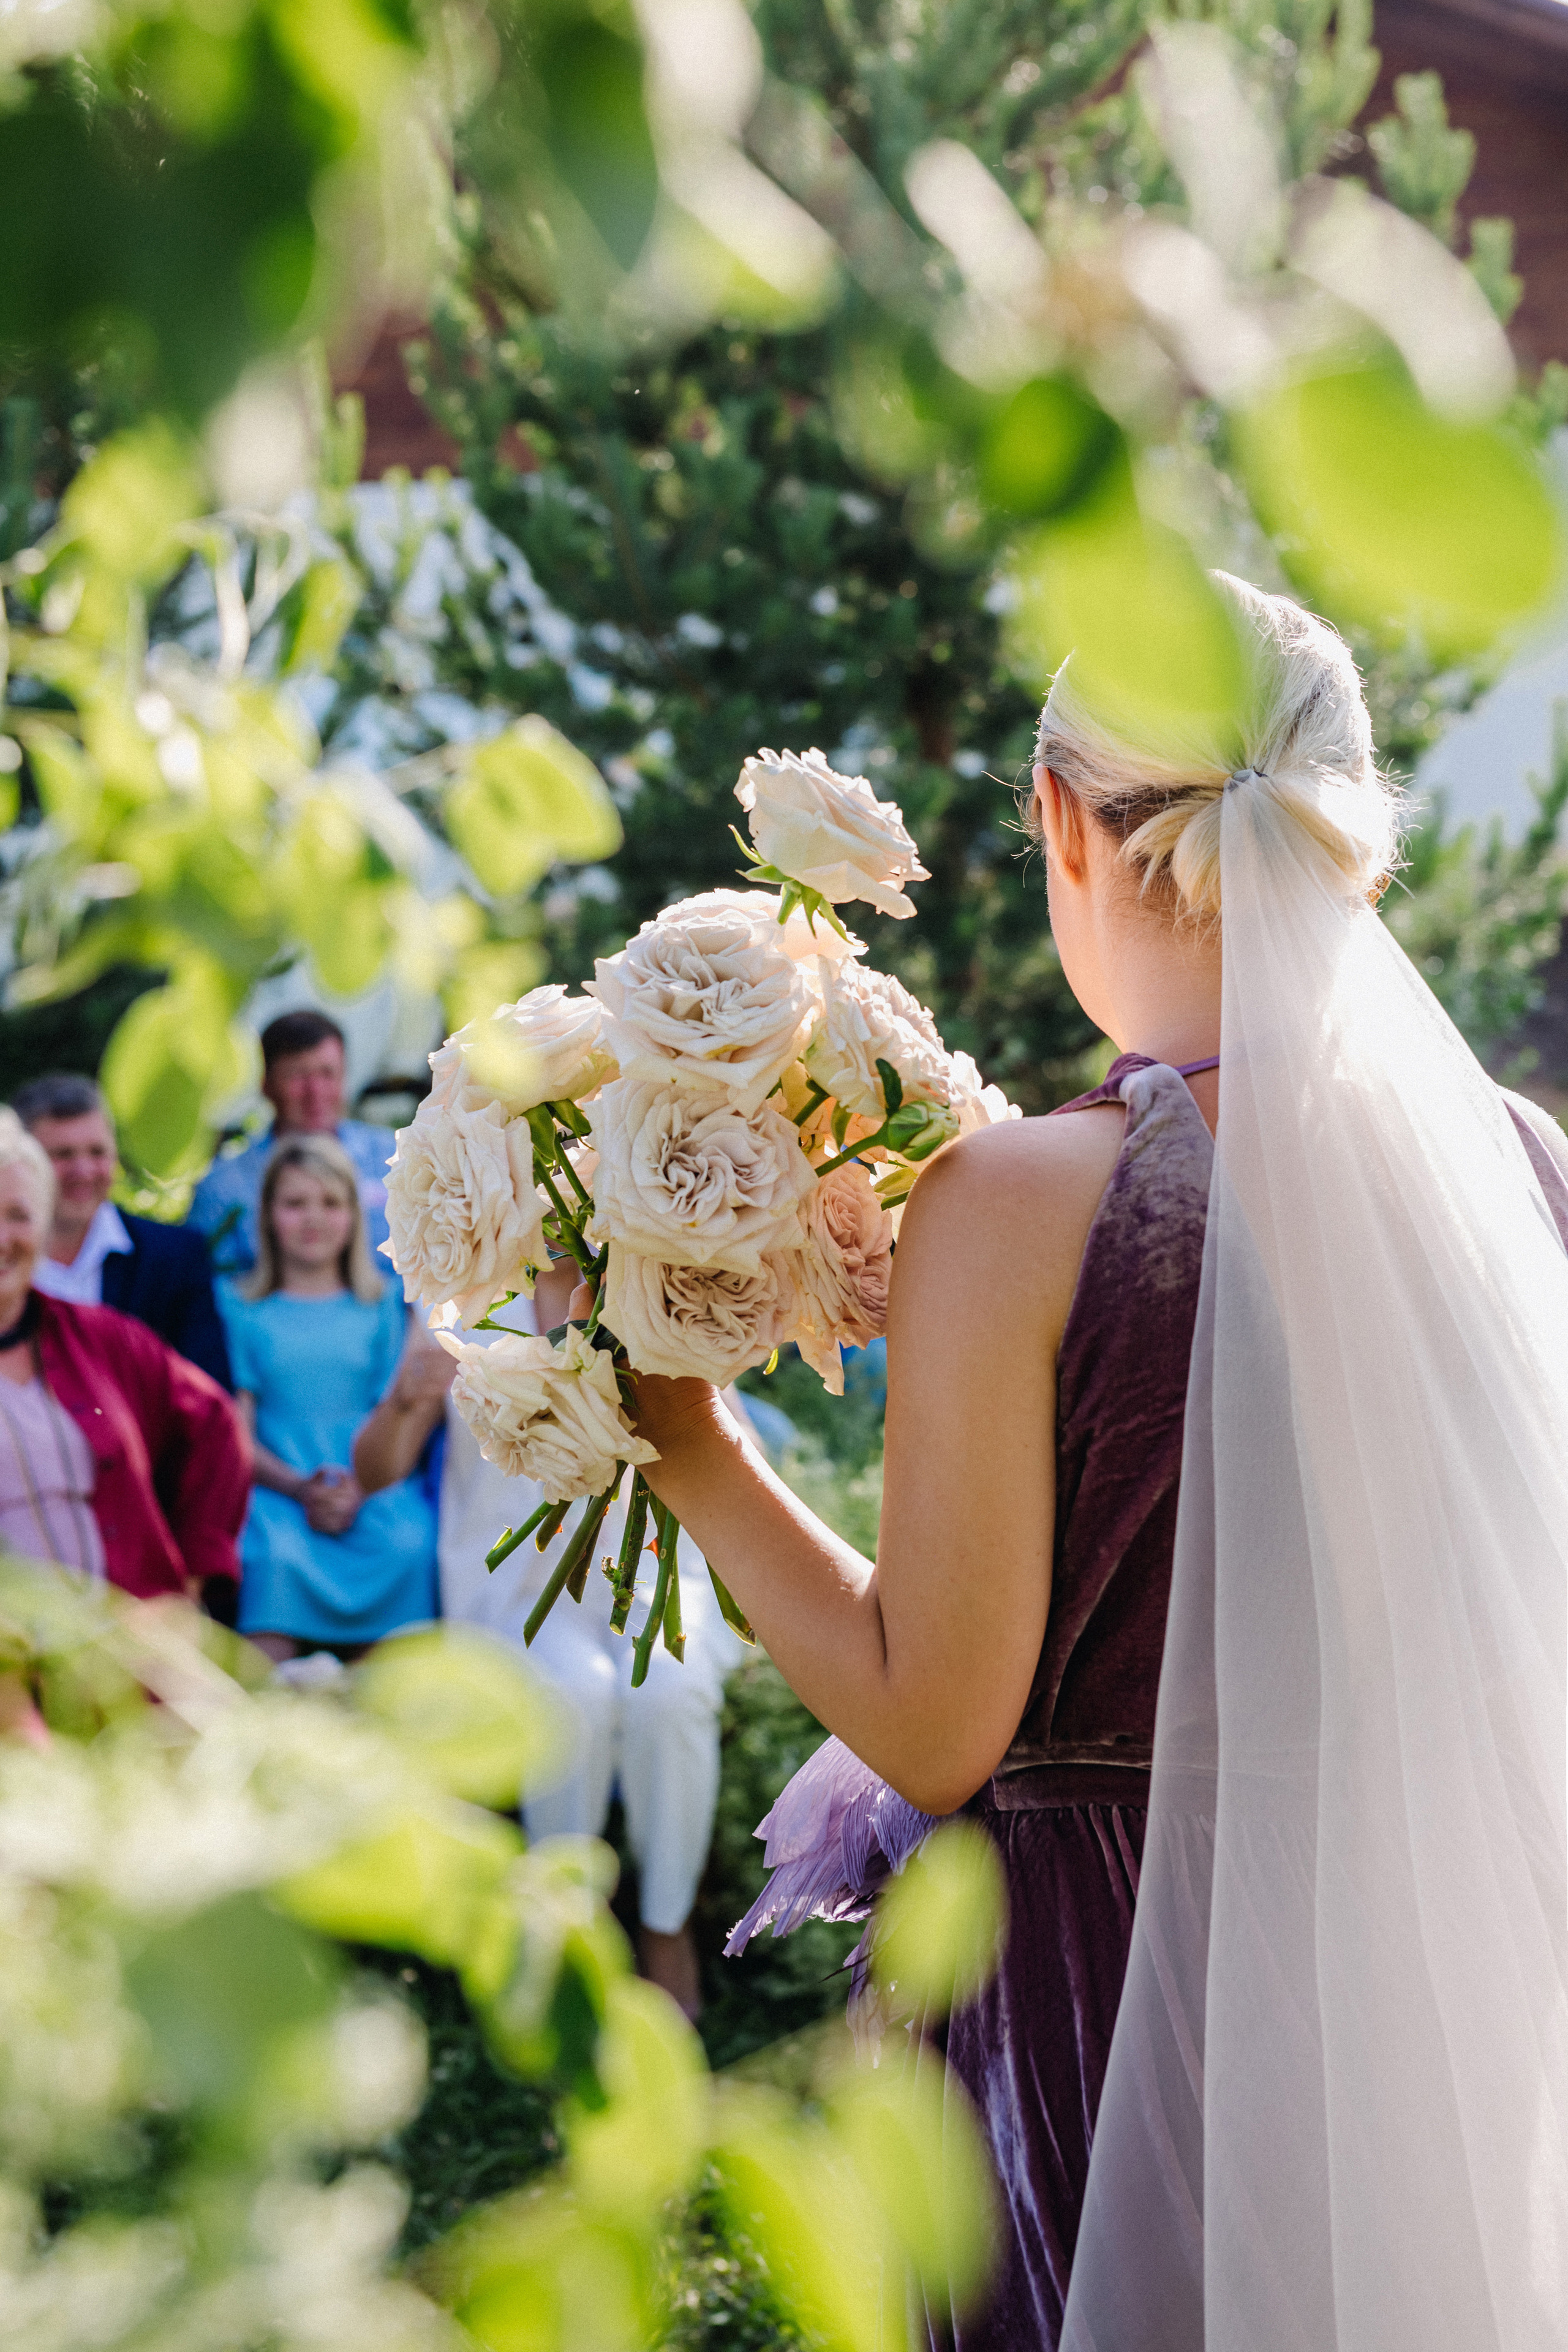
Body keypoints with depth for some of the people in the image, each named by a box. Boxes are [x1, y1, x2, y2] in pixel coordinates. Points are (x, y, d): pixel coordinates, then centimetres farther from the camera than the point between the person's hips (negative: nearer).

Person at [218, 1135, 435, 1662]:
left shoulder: (384, 1306, 18)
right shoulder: (237, 1307, 15)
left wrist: (361, 1490, -12)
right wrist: (300, 1487, -13)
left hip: (376, 1489, 1)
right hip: (275, 1487, -1)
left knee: (411, 1550, -32)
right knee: (274, 1556, -35)